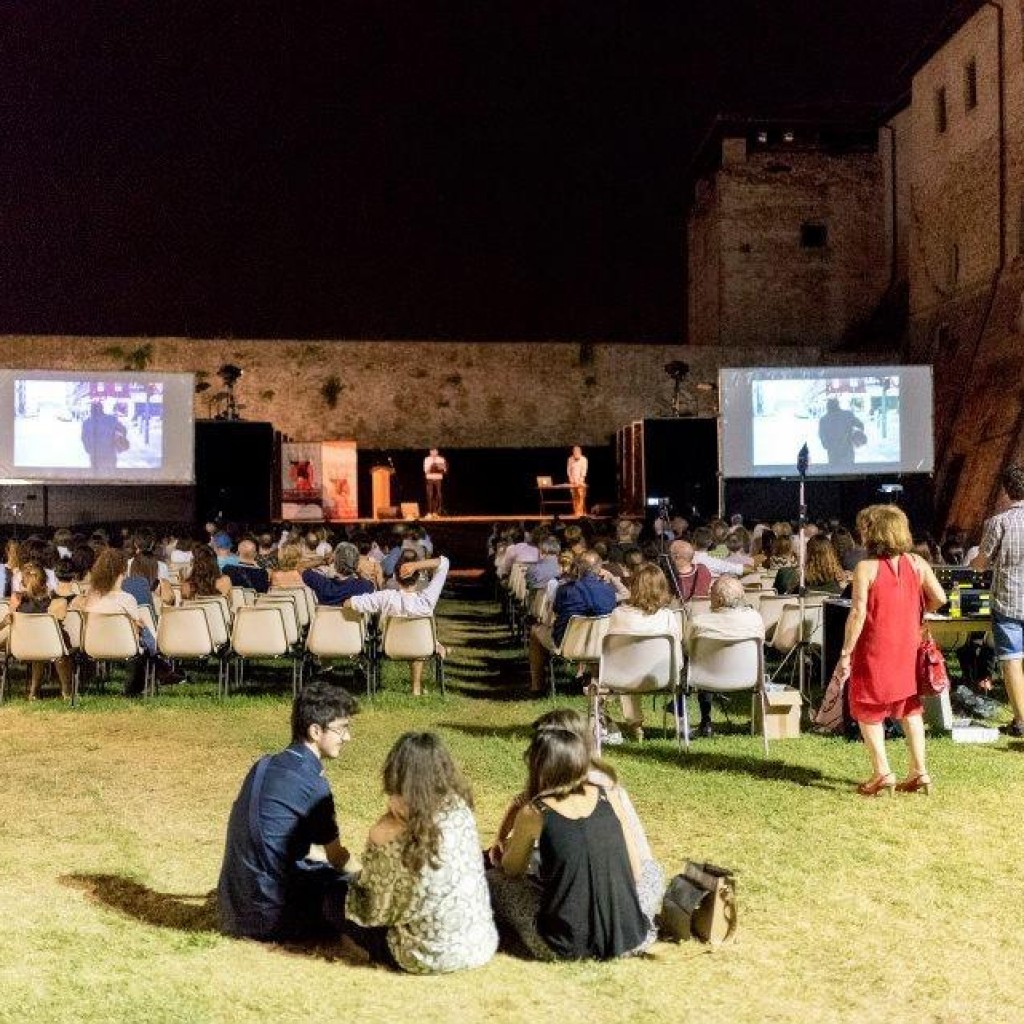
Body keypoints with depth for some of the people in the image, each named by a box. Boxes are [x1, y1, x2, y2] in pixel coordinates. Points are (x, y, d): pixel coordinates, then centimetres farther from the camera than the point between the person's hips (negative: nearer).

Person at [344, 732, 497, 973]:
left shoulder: (388, 831, -18)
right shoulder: (459, 808, -5)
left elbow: (376, 910, -7)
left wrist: (358, 878, 12)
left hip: (430, 958, -6)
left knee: (338, 899, 12)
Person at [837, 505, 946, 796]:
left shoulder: (866, 567, -14)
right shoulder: (917, 563, -1)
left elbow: (858, 613, -18)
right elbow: (939, 598, -3)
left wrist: (845, 653, -13)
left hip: (875, 652, -5)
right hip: (908, 651, 5)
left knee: (868, 711, 9)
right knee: (909, 709, 17)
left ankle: (882, 773, 6)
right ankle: (919, 773, 16)